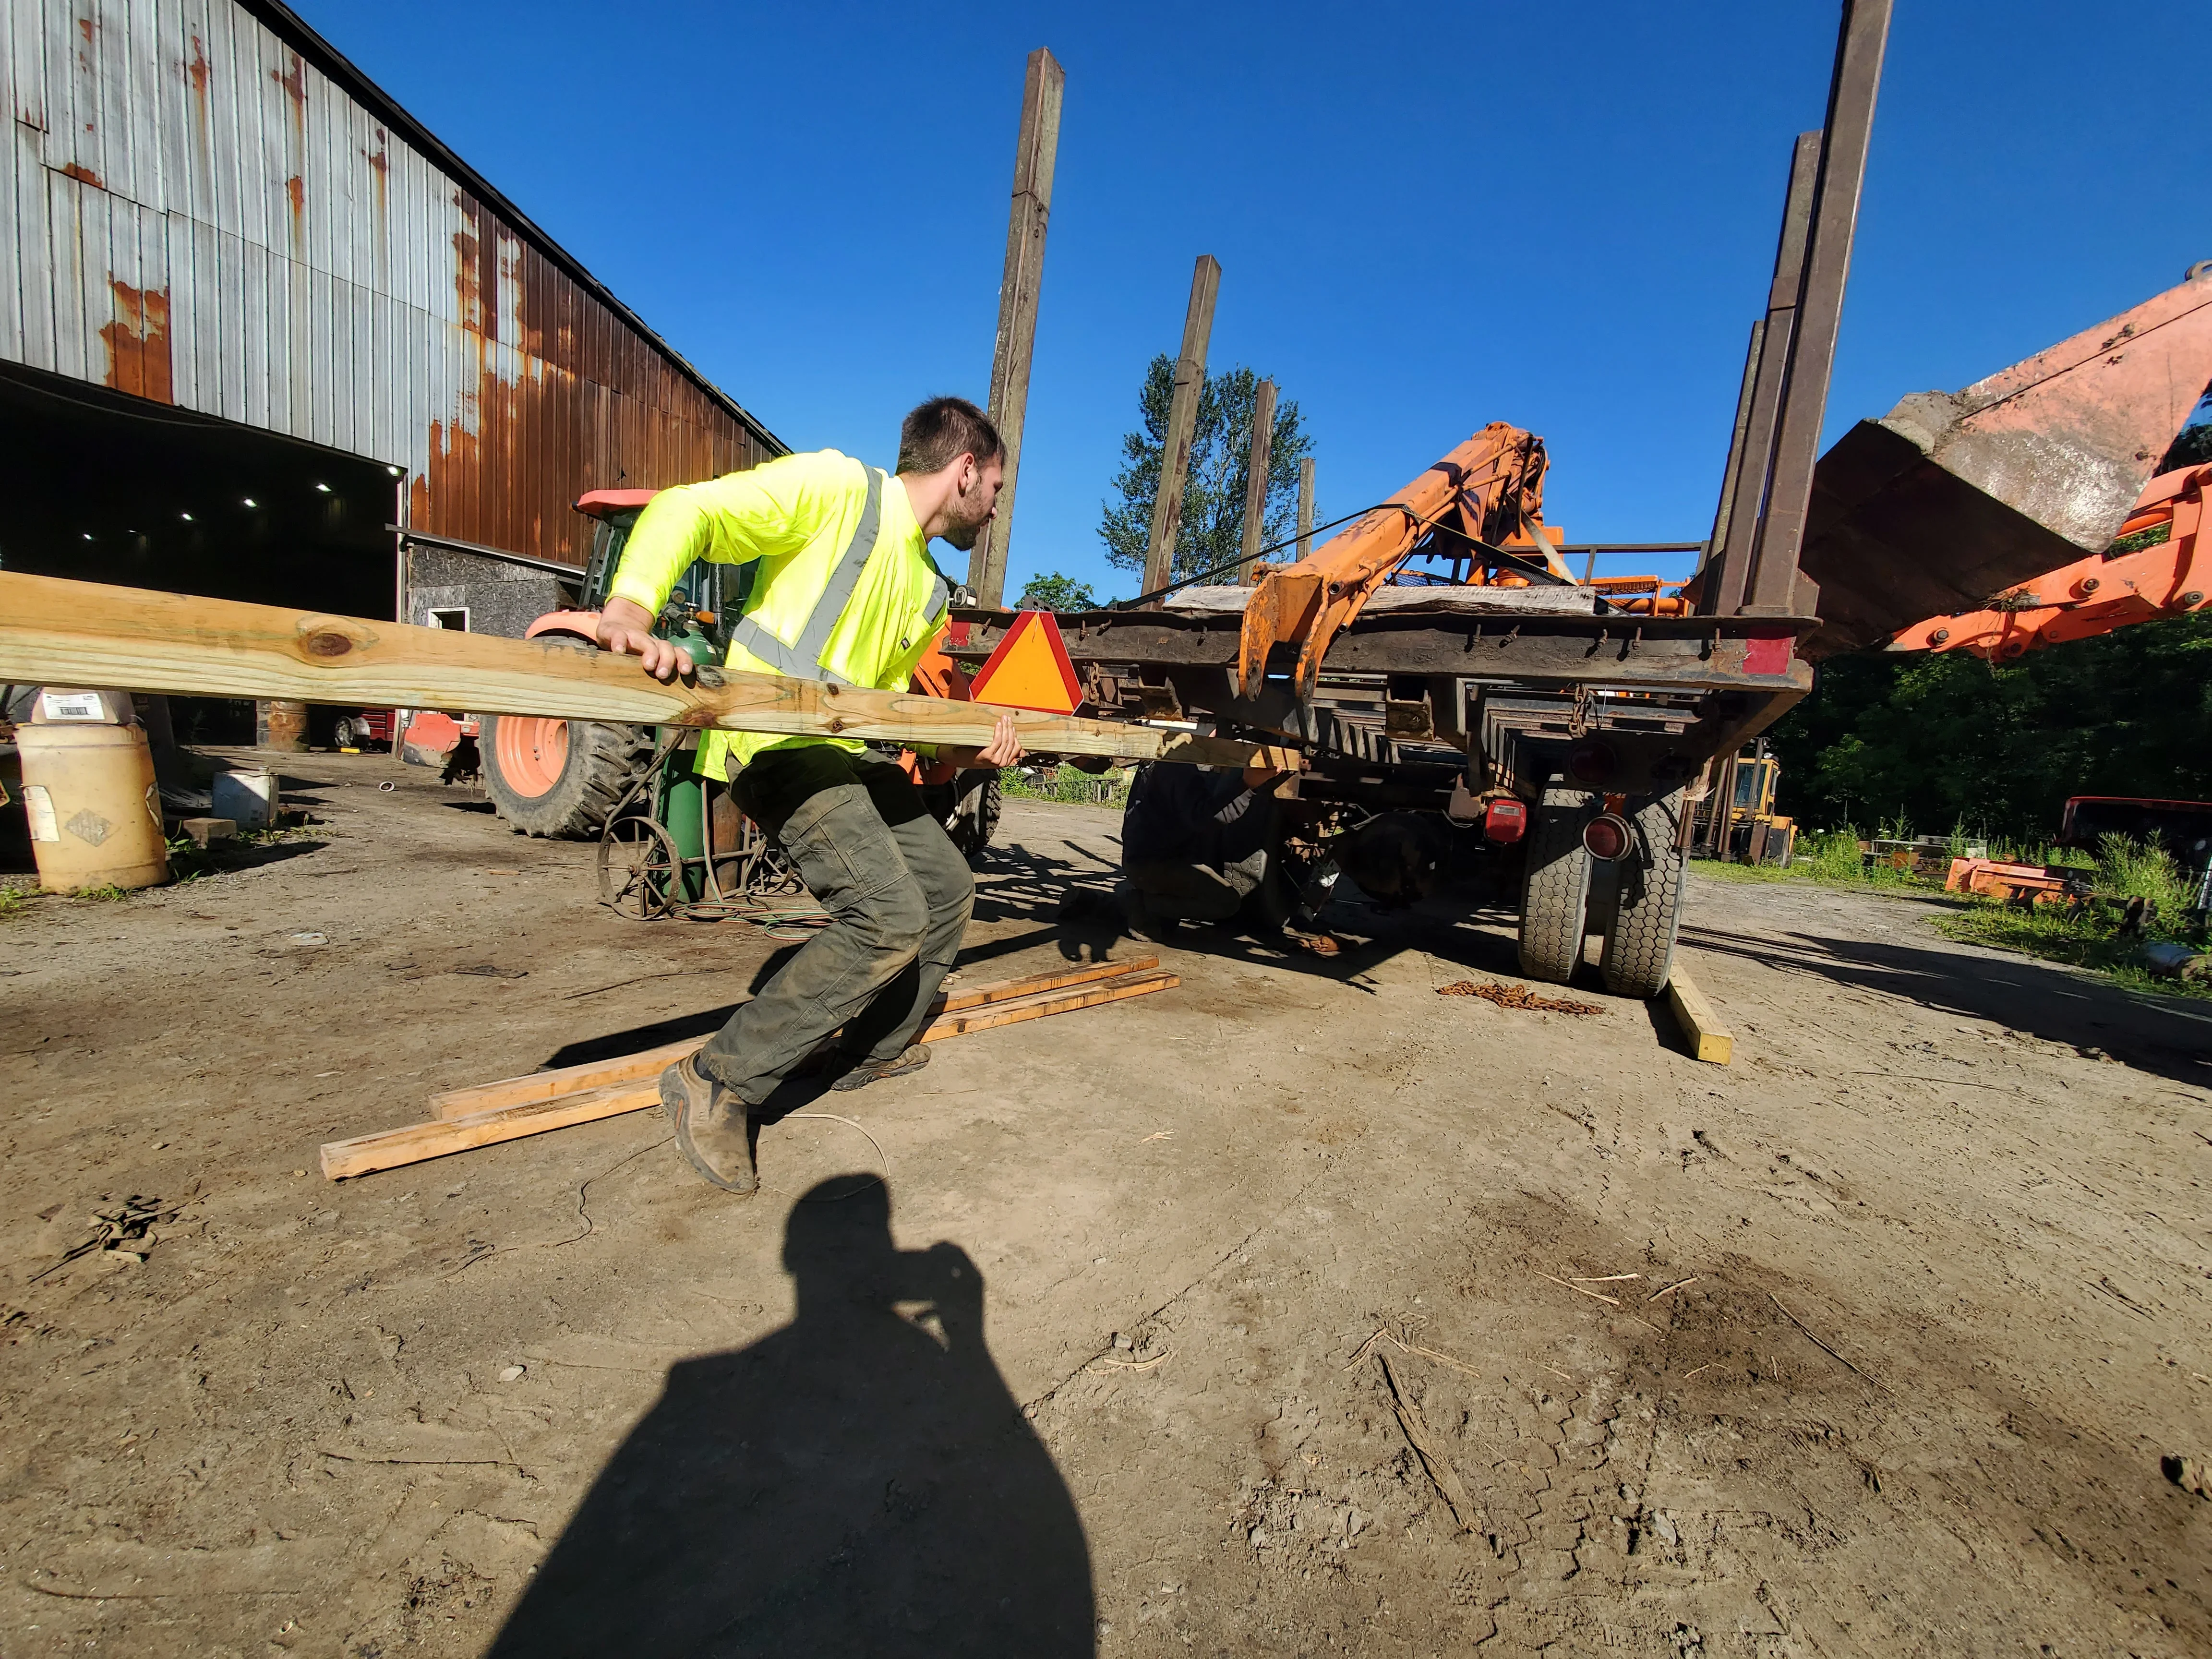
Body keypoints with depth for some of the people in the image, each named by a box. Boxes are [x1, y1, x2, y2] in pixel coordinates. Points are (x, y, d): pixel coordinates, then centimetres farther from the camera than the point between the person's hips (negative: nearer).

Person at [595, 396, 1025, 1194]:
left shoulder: (931, 593, 18)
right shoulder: (835, 486, -6)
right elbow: (686, 510, -13)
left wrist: (962, 747, 7)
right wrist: (630, 613, -31)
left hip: (851, 750, 10)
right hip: (774, 743, -10)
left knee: (947, 889, 14)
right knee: (890, 918, -22)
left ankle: (876, 1050, 31)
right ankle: (718, 1084, -8)